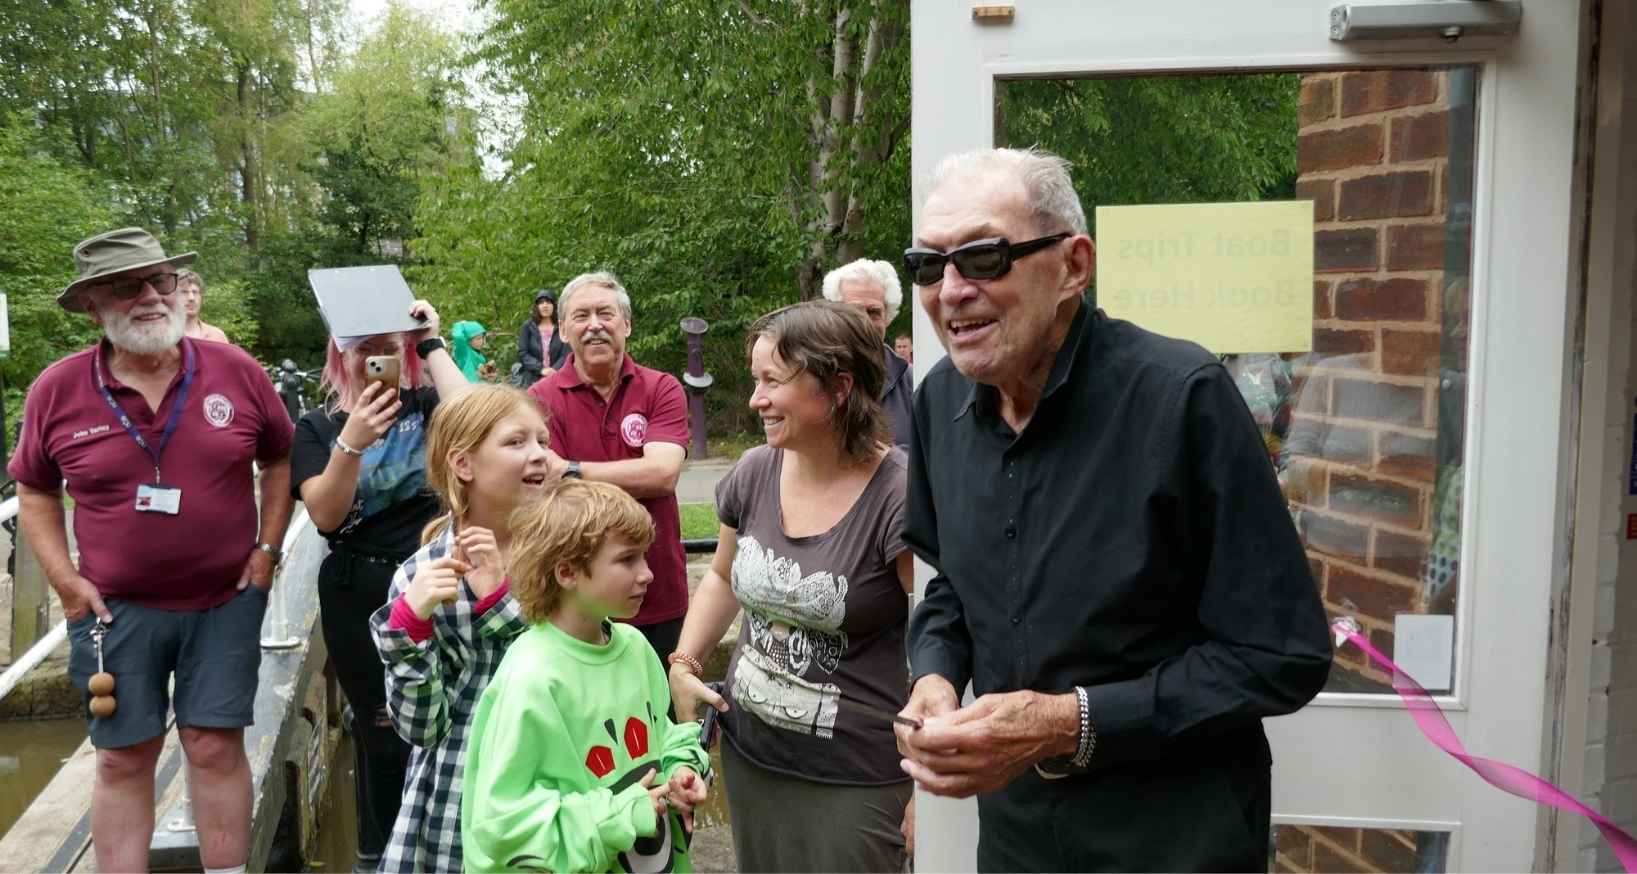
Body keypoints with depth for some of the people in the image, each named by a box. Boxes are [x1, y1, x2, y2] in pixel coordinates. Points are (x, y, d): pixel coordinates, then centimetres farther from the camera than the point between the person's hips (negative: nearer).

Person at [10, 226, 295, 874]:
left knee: (215, 746, 4)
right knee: (123, 757, 8)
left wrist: (268, 549, 1)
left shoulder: (237, 371, -5)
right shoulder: (56, 391, -5)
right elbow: (34, 491, 8)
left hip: (226, 599, 0)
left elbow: (279, 458, 8)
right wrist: (65, 580, -1)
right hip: (115, 607, 0)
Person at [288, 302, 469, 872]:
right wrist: (350, 444, -27)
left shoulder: (426, 406, 2)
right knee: (384, 729, 9)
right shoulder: (317, 428, 1)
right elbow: (325, 515, -11)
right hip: (358, 595, 0)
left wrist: (433, 344, -13)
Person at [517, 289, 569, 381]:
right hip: (532, 381, 0)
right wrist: (541, 369, -13)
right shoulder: (528, 326, 7)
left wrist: (553, 371, -18)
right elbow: (522, 353, 1)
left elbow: (565, 355, -1)